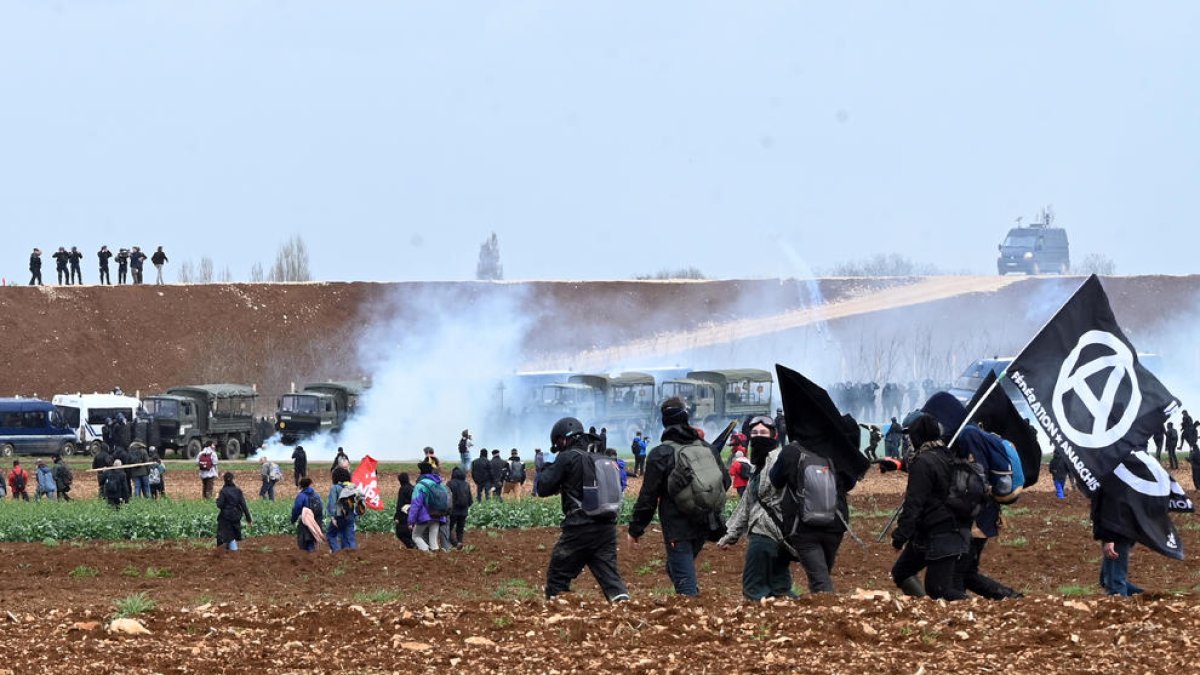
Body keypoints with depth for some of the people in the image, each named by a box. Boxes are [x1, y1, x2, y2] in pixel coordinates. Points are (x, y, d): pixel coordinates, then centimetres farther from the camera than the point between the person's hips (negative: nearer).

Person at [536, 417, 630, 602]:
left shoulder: (568, 457, -7)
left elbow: (543, 488, -6)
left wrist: (546, 469, 15)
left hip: (581, 529, -6)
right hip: (607, 528, 6)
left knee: (558, 575, 7)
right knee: (610, 576, 1)